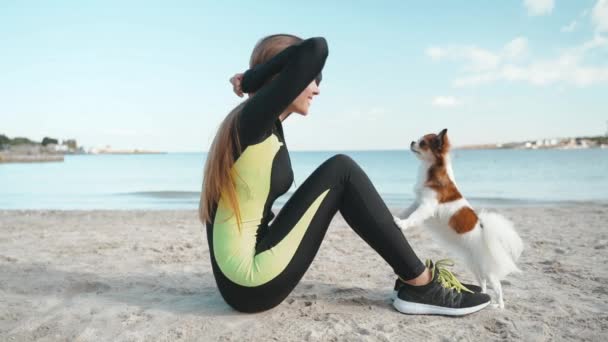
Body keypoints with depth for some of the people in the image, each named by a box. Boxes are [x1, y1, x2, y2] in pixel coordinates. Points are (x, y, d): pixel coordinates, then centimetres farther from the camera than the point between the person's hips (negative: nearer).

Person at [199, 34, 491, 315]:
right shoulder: (255, 117, -13)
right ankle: (421, 284, -1)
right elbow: (315, 49, -24)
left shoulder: (258, 126, 13)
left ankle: (413, 278, 13)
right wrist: (250, 79, -12)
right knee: (341, 170, -7)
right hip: (252, 282, -10)